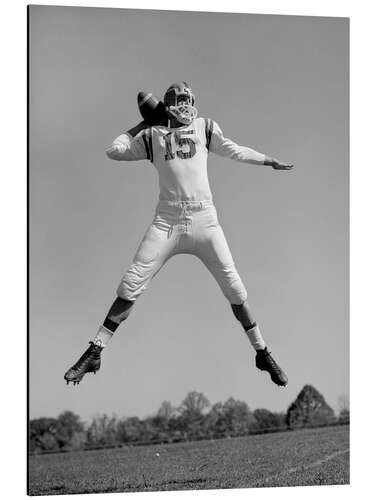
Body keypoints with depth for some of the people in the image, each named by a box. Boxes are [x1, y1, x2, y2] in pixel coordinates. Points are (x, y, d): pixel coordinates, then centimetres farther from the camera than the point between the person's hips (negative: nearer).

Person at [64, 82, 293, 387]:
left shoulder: (205, 128, 13)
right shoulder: (152, 136, 13)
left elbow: (234, 151, 22)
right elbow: (114, 151, 13)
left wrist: (269, 161, 26)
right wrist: (141, 125, 18)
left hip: (204, 219, 1)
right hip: (167, 221, 0)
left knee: (234, 287, 0)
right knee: (131, 285, -8)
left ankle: (262, 353, 14)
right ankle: (94, 354, -2)